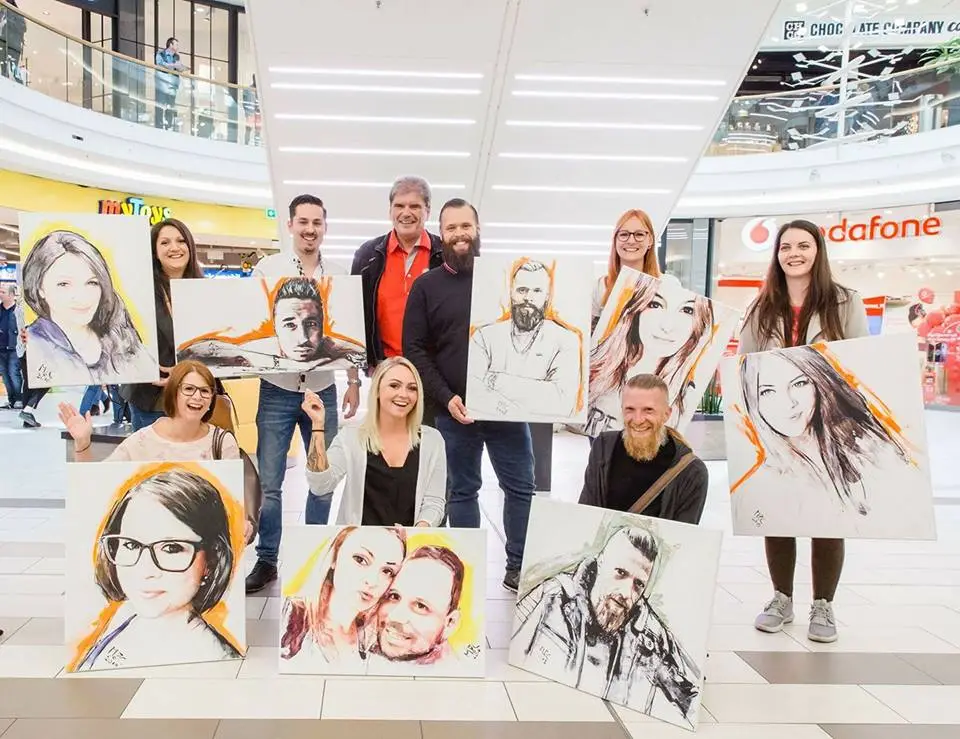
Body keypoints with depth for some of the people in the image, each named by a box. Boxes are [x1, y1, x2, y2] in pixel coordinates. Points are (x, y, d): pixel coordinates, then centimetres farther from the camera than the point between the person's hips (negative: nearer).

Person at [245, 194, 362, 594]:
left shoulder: (338, 275, 6)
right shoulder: (267, 269, -1)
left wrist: (353, 382, 7)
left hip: (323, 390, 2)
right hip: (277, 389, -2)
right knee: (268, 483, 1)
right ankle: (266, 560, 15)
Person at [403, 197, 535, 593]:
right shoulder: (427, 286, 5)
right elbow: (414, 349, -1)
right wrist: (446, 398, -12)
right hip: (455, 410, 0)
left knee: (521, 487, 4)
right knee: (462, 490, 9)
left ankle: (518, 568, 16)